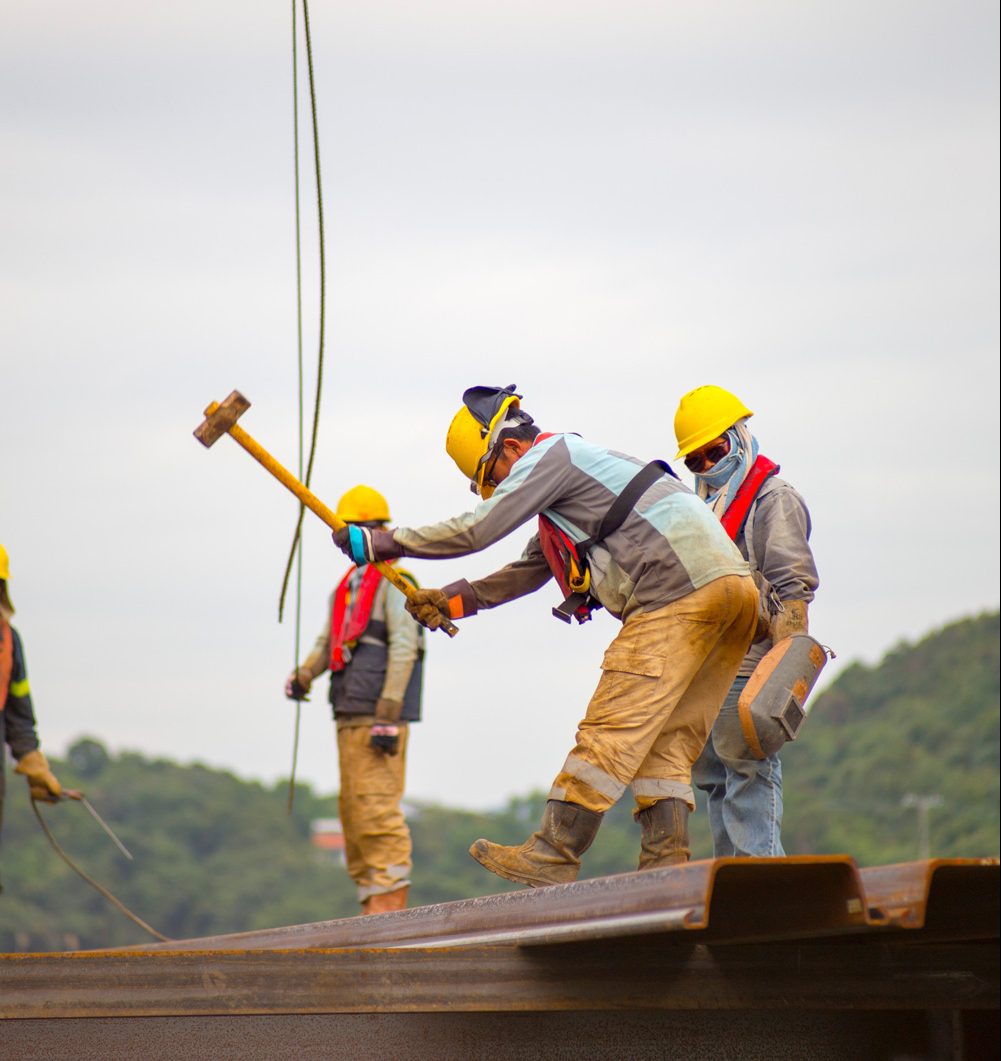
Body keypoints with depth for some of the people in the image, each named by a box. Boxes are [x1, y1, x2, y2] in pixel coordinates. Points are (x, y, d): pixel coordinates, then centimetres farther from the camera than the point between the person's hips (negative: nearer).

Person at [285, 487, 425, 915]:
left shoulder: (393, 582, -4)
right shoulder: (346, 587, 22)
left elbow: (404, 648, -12)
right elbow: (328, 642, 21)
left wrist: (388, 716, -18)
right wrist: (304, 674, -1)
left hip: (380, 715, -9)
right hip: (349, 715, 9)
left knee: (377, 807, -13)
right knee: (353, 810, 9)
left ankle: (391, 899, -13)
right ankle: (371, 901, 12)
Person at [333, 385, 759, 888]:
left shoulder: (550, 456, -1)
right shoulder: (570, 472, 30)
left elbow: (476, 530, -6)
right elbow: (528, 572, 37)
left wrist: (380, 542, 2)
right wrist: (452, 600, 31)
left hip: (678, 590, -10)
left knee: (613, 729, -10)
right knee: (666, 743, 7)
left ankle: (553, 855, -11)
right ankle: (665, 864, 1)